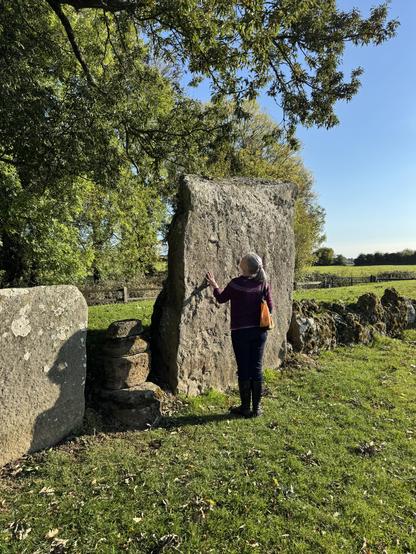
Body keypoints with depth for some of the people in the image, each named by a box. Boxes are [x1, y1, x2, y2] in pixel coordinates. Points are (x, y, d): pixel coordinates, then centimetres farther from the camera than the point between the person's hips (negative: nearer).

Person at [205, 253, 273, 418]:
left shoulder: (236, 283, -13)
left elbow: (221, 298, 2)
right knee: (257, 368, 11)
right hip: (259, 331, 4)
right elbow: (270, 306, 3)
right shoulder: (263, 283, -3)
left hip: (240, 332, -3)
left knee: (243, 369, 7)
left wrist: (214, 285, 18)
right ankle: (256, 408, 20)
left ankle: (245, 407, 17)